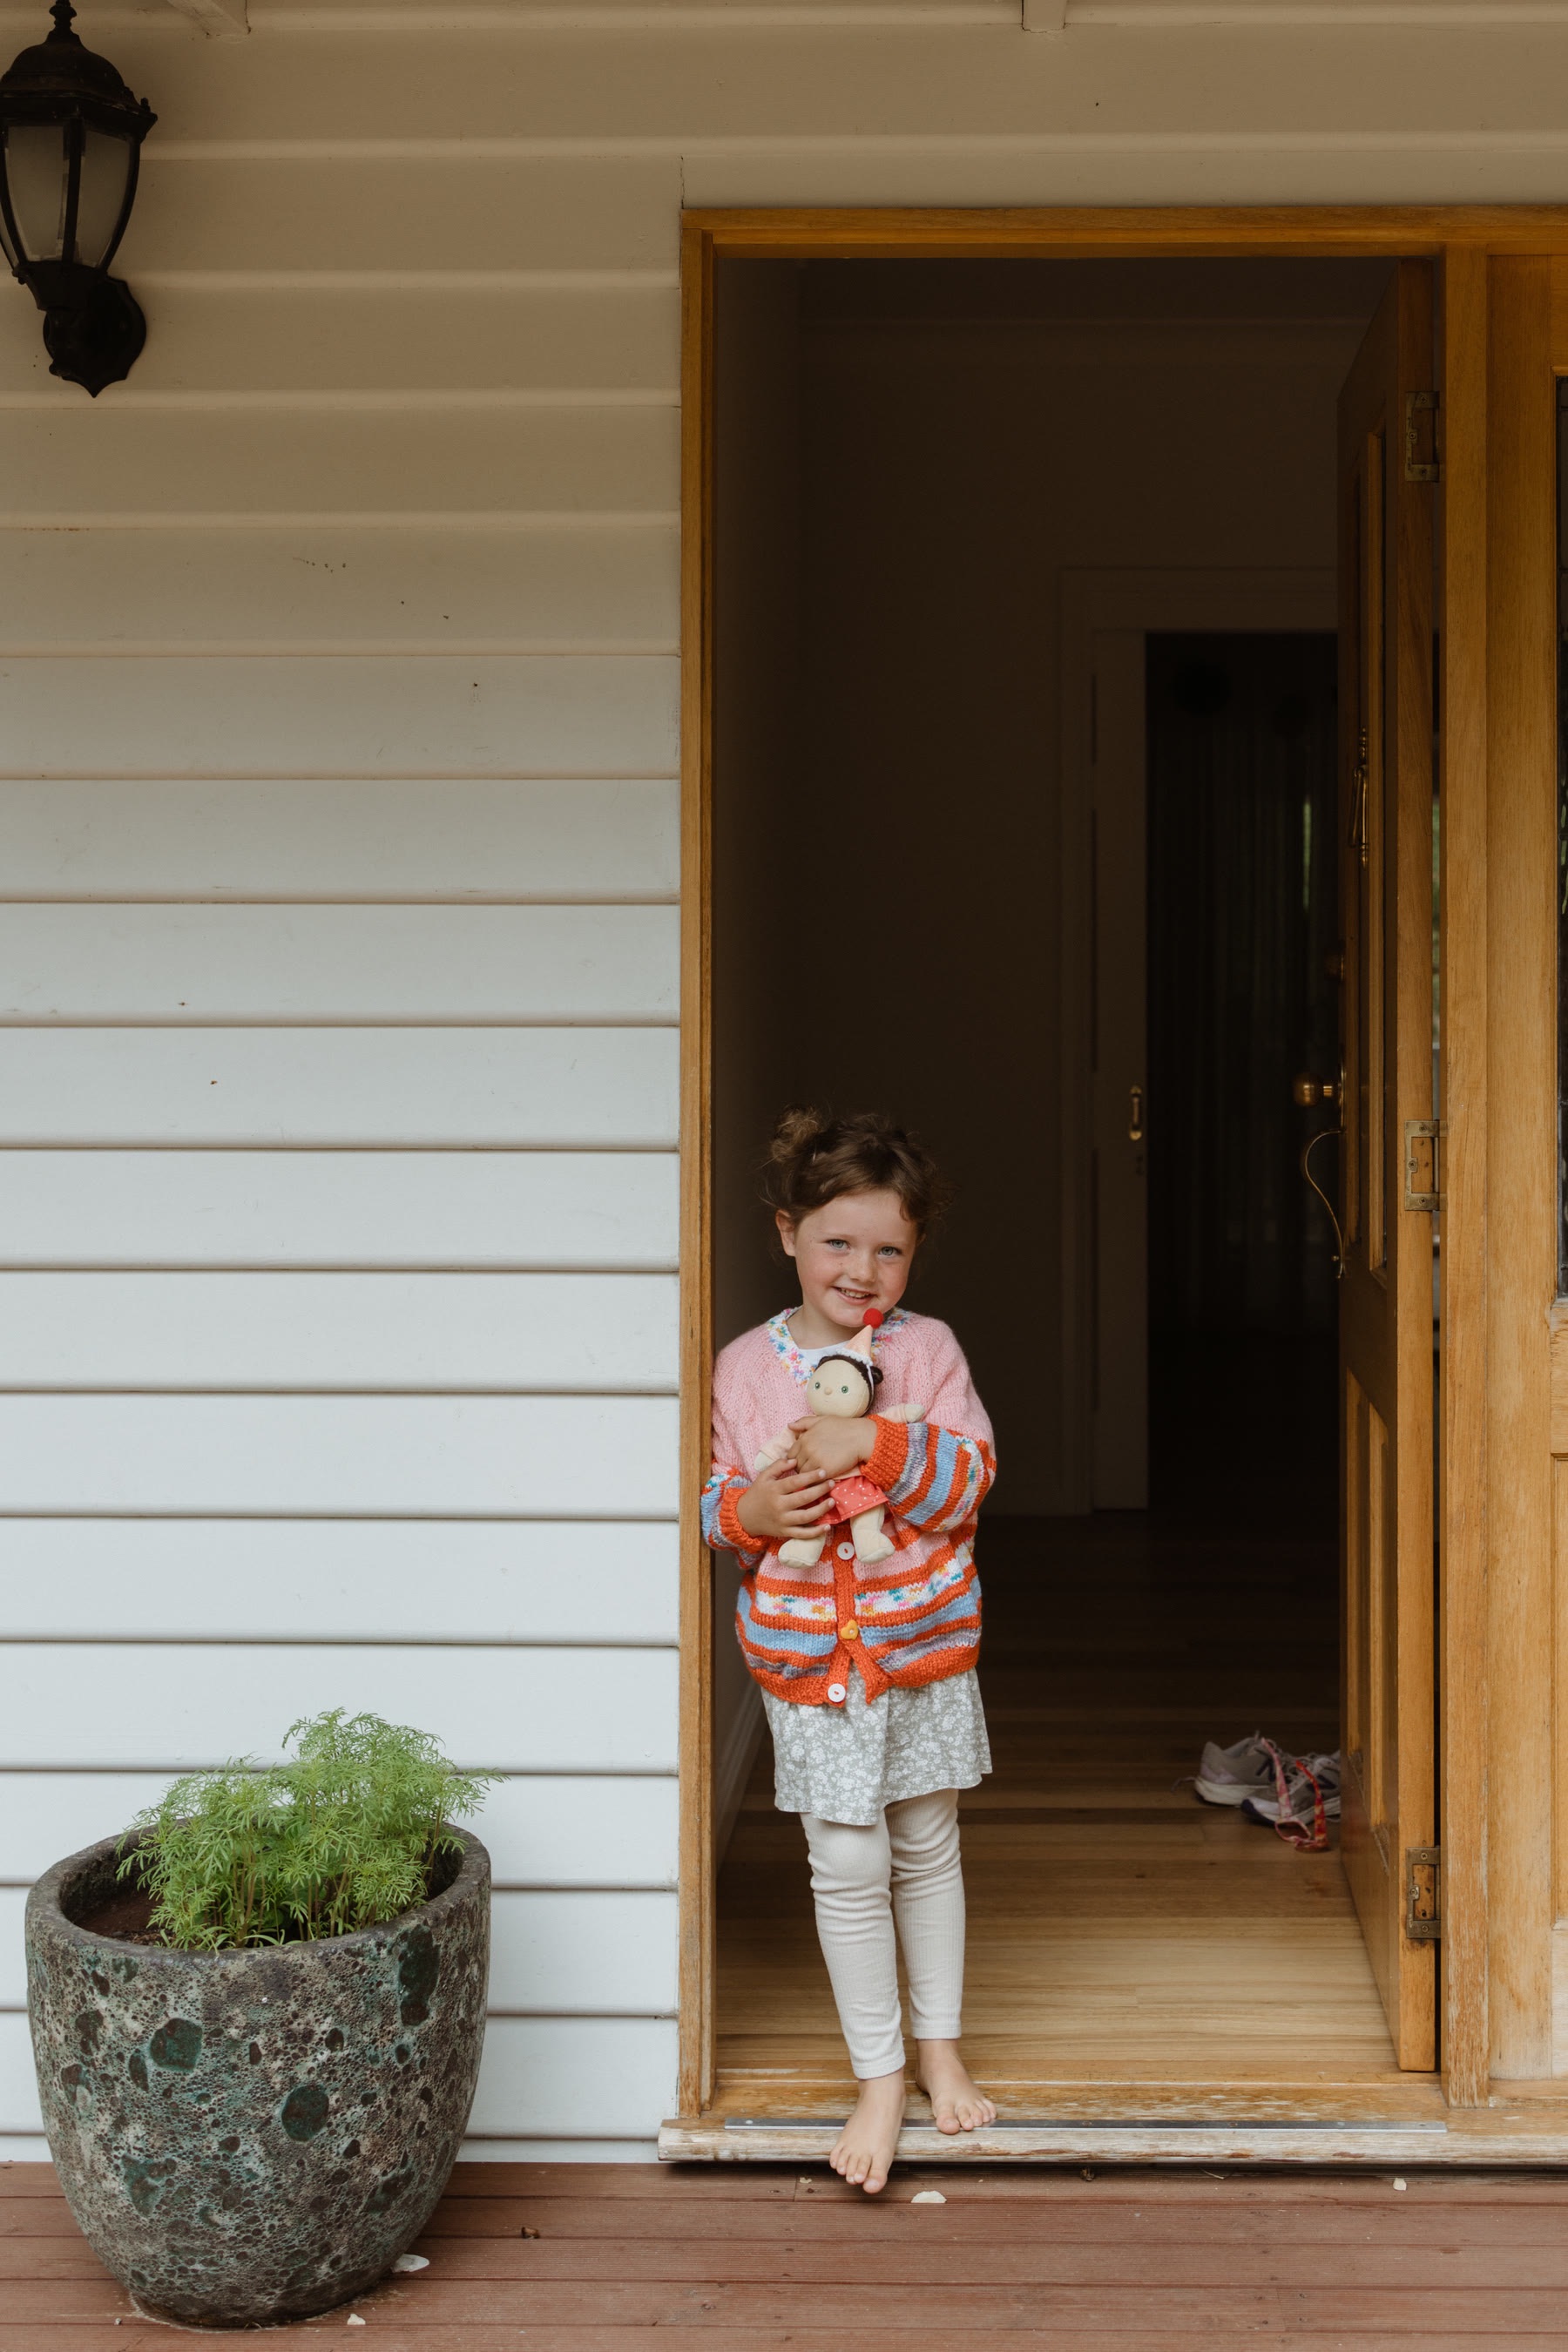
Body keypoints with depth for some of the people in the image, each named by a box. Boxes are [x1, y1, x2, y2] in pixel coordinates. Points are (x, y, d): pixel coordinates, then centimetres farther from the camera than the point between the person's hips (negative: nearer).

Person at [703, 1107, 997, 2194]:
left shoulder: (927, 1349, -4)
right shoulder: (745, 1366, -2)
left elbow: (969, 1478, -11)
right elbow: (718, 1501, 5)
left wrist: (874, 1445, -24)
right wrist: (751, 1509, -17)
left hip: (927, 1647, 0)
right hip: (806, 1656, 0)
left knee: (927, 1851, 15)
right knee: (848, 1869, 2)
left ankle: (940, 2045, 33)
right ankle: (880, 2076, 16)